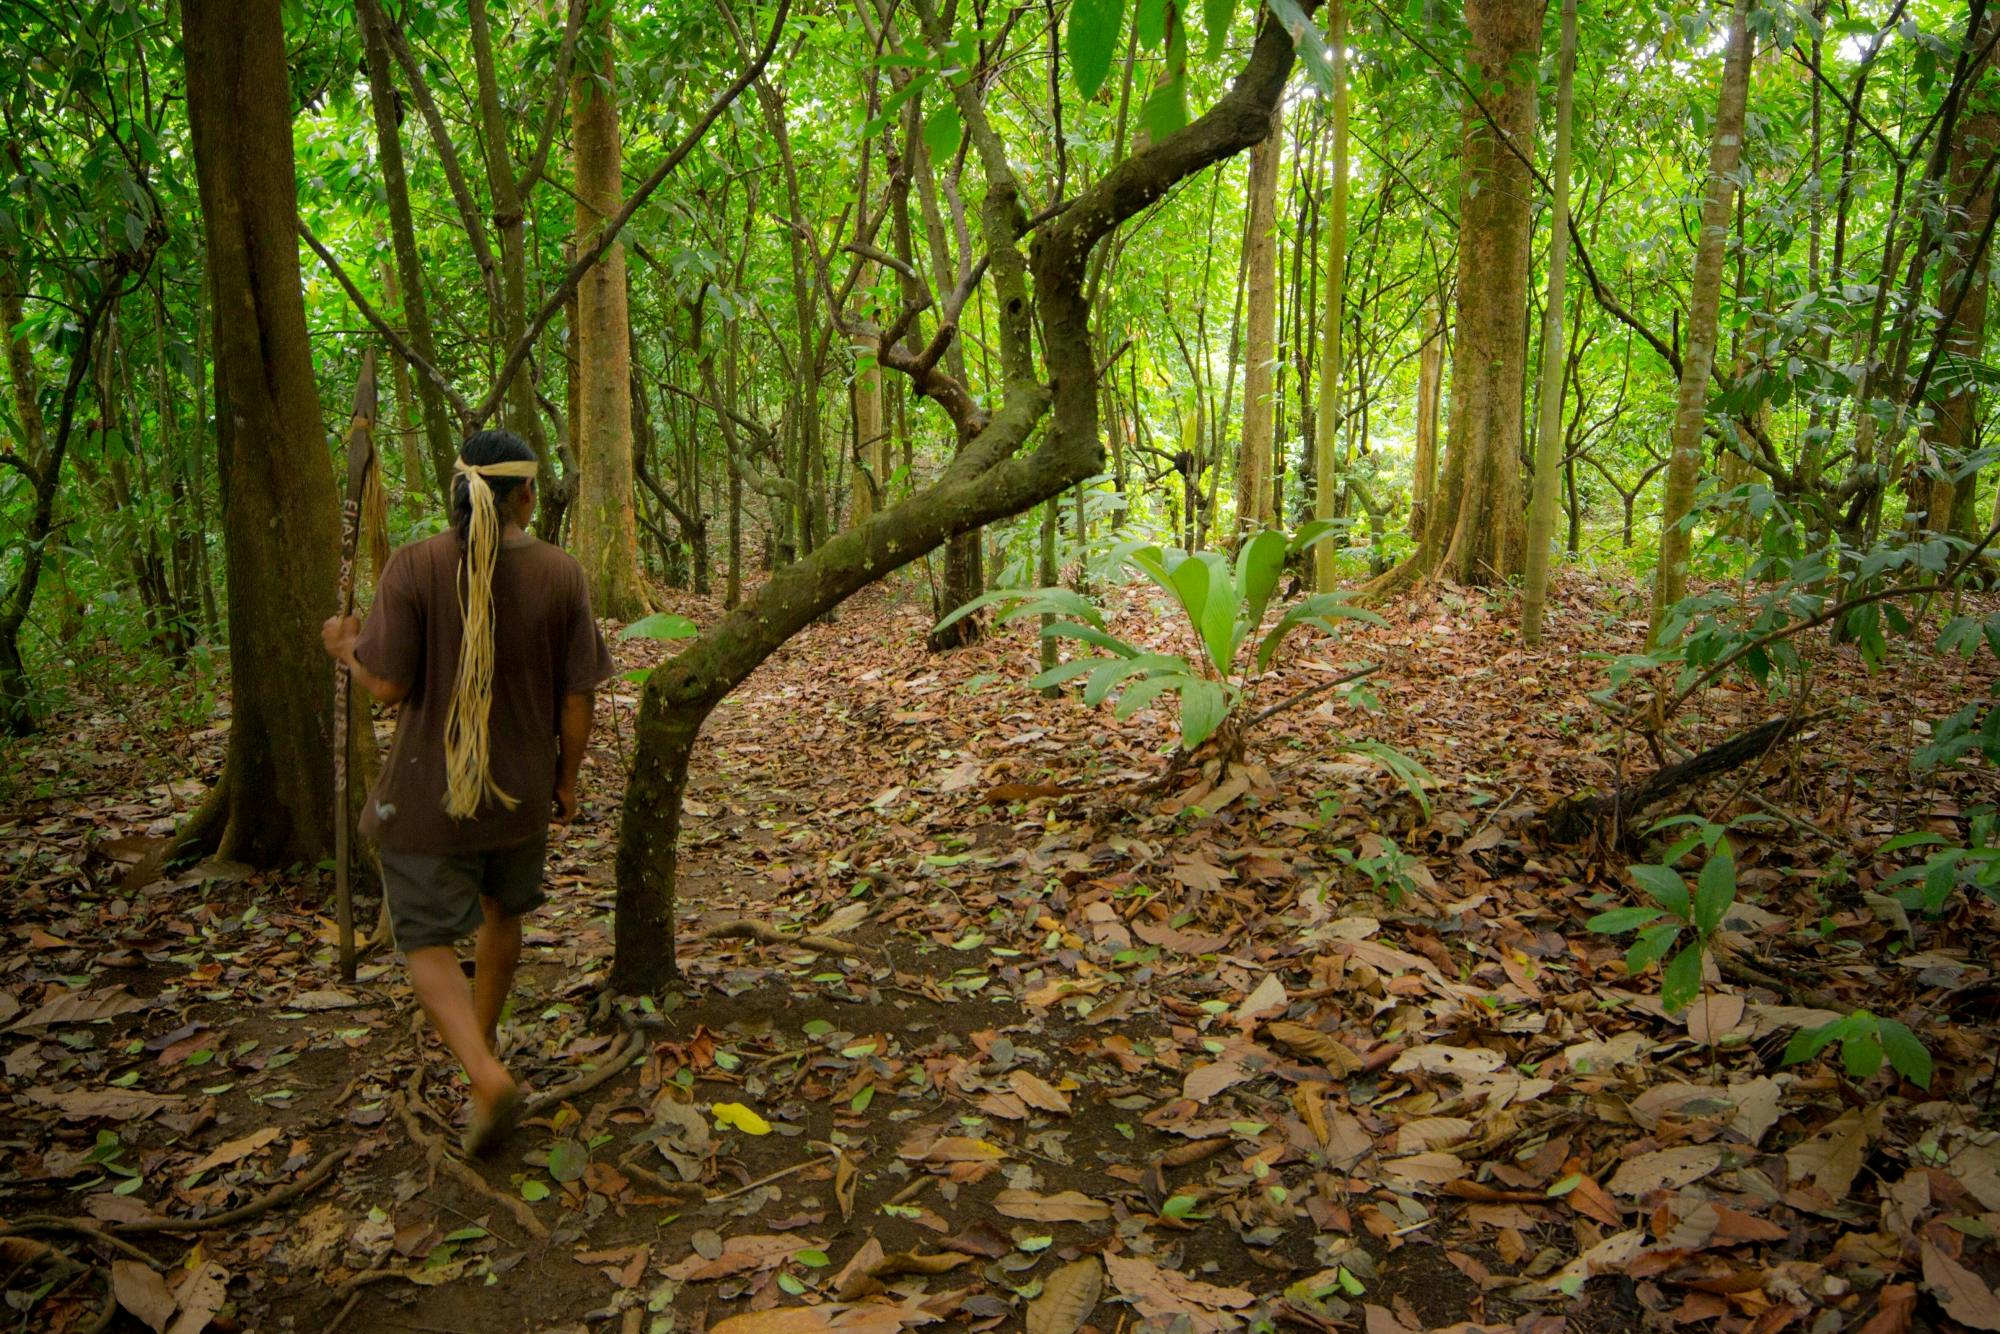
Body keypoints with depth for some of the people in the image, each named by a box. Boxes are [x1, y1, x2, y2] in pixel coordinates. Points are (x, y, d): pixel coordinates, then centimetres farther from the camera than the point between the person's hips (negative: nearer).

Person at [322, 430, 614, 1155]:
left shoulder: (415, 566, -16)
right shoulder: (560, 573, -10)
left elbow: (388, 686, -15)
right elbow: (578, 697, -6)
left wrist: (349, 649, 7)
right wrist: (567, 778, 9)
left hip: (429, 795, -3)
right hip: (521, 792, 3)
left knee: (428, 940, 9)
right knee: (502, 912, 26)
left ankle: (486, 1075, -8)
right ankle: (483, 1037, 46)